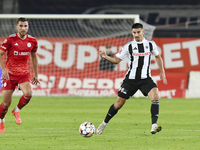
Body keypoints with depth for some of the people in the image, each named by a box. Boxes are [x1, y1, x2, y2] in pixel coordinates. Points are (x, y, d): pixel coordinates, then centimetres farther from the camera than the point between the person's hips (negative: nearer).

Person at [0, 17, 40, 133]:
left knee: (28, 93, -26)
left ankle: (17, 111, 4)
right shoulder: (10, 40, -10)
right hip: (10, 74, -2)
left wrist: (36, 75, 15)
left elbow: (34, 57, 15)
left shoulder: (32, 41, 1)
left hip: (24, 74, 2)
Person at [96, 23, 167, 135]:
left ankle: (154, 125, -28)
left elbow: (158, 57, 20)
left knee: (155, 96, -26)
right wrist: (105, 57, -17)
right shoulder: (129, 46, -4)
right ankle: (104, 124, 24)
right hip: (131, 79, -1)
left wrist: (162, 72, 15)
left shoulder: (151, 44, 2)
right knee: (119, 103, 3)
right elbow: (117, 60, 0)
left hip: (145, 79, 1)